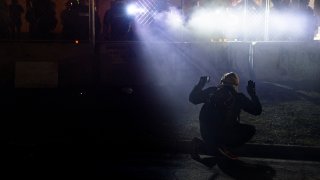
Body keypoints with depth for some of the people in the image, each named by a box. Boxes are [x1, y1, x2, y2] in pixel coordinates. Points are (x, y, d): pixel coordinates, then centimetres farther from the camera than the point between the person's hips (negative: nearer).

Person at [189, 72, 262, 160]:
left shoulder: (211, 91, 8)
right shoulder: (239, 97, 2)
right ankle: (224, 147, -4)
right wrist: (252, 93, 19)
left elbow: (192, 98, 19)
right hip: (225, 134, -5)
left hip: (206, 134, 5)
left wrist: (200, 85, 33)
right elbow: (257, 110, 8)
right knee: (251, 129, 11)